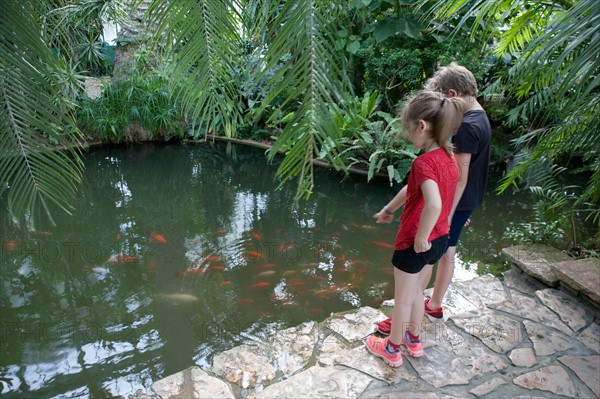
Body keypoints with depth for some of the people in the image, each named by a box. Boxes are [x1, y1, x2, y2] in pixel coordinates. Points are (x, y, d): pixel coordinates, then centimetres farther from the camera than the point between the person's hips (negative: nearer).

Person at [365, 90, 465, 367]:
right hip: (441, 238, 8)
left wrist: (420, 238, -26)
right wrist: (389, 209, 23)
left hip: (415, 243, -8)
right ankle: (414, 340, 45)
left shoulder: (424, 162, -26)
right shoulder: (448, 157, 2)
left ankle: (392, 350, 33)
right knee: (415, 291, 26)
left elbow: (434, 204, -41)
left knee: (403, 298, 12)